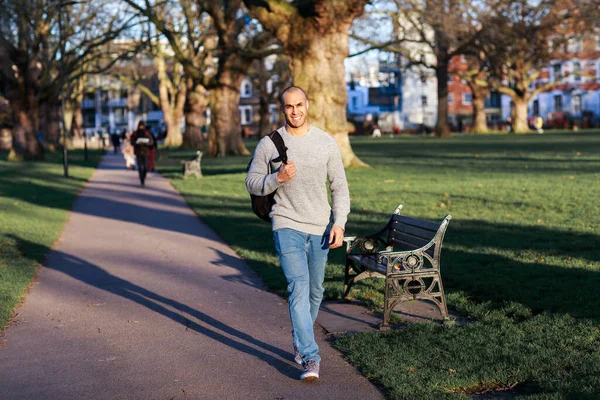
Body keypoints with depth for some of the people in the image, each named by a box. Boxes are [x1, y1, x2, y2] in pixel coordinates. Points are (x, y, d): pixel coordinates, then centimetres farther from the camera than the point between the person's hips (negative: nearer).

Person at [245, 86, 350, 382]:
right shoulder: (269, 144, -3)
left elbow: (339, 187, 5)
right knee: (298, 286, -15)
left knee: (314, 291, 14)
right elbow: (252, 183, 2)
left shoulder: (326, 143, 1)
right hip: (287, 225, -3)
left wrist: (339, 222, -6)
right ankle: (310, 357, -15)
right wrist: (278, 178, -17)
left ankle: (299, 341, 36)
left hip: (320, 228, 3)